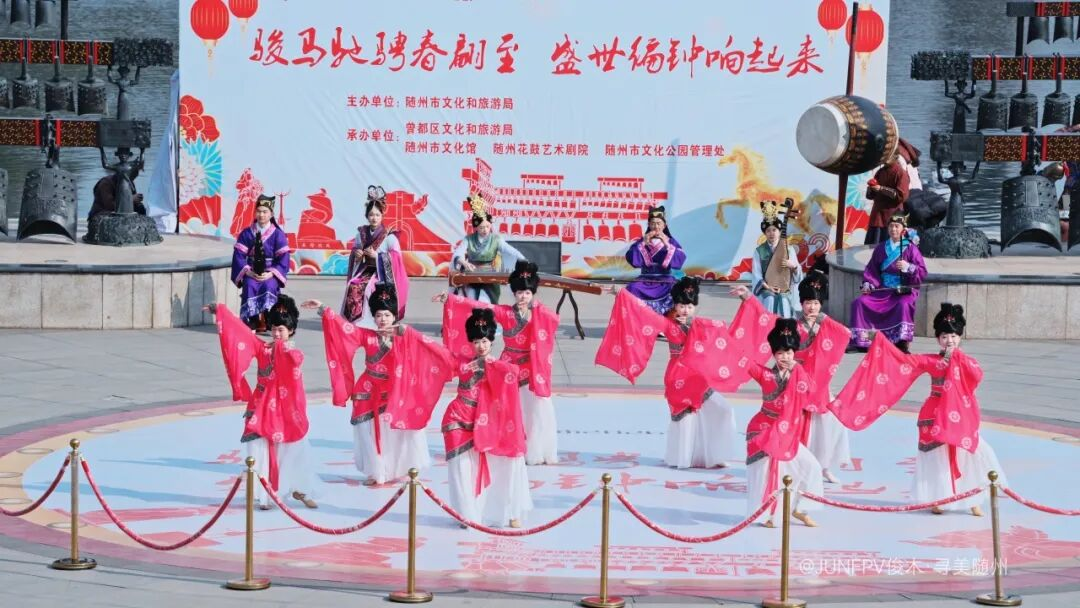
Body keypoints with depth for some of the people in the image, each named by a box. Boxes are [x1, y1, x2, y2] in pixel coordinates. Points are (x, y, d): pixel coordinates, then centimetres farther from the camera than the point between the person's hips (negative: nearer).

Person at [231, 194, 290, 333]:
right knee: (250, 286, -33)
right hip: (251, 274, 1)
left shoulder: (278, 235, 4)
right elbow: (239, 256, 1)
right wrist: (247, 271, -17)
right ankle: (253, 320, -40)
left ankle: (267, 320, -39)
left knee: (268, 286, -35)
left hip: (270, 275, -1)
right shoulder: (246, 234, 8)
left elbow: (283, 260, -3)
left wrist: (271, 274, -18)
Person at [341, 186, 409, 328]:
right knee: (353, 287, -24)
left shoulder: (389, 236, -6)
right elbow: (354, 256, 19)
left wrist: (376, 255, -16)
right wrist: (356, 256, -5)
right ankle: (353, 322, -19)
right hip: (365, 272, 4)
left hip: (382, 275, -4)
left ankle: (368, 322, -22)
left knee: (369, 289, -31)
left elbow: (396, 260, -10)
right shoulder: (361, 233, 8)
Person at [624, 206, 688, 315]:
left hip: (665, 280, -1)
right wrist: (644, 243, -11)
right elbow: (631, 259, -5)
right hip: (645, 280, 1)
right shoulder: (642, 241, 10)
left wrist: (667, 244, -15)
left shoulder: (671, 241, 8)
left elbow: (680, 260, -8)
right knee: (632, 289, -31)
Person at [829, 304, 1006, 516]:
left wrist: (958, 359, -14)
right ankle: (939, 499, 13)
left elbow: (977, 377, -17)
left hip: (961, 417, 0)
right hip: (936, 417, 0)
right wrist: (882, 341, -7)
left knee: (967, 457, -1)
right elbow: (905, 360, -3)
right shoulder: (930, 361, 2)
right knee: (937, 457, 3)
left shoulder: (966, 361, 2)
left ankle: (973, 501, 9)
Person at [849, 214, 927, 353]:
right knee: (859, 303, -15)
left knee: (904, 304, -38)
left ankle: (902, 343, -34)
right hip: (882, 290, 5)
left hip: (904, 290, -4)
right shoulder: (881, 248, 14)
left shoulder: (910, 248, 2)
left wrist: (909, 267, -22)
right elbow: (871, 269, 16)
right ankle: (862, 341, -9)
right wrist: (868, 284, -3)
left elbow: (922, 273, -4)